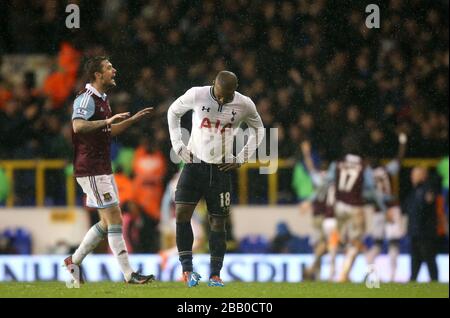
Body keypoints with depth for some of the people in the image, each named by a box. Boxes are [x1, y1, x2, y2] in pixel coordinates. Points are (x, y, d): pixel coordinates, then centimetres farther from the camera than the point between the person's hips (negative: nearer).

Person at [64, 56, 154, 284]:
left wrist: (133, 119, 25)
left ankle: (74, 261, 22)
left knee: (107, 222, 13)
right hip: (91, 169, -10)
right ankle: (129, 274, -9)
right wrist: (108, 120, -34)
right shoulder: (86, 98, -14)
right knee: (114, 219, -10)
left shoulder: (101, 99, 18)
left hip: (102, 169, 10)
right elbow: (78, 126, -31)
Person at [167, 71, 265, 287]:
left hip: (221, 170, 1)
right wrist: (178, 145, 1)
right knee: (182, 213, -15)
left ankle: (215, 275, 9)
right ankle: (187, 268, -10)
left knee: (218, 222, 1)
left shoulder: (244, 105, -8)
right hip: (194, 164, 0)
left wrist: (241, 159, 3)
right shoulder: (197, 95, -11)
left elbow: (258, 130, 11)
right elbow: (174, 112, 8)